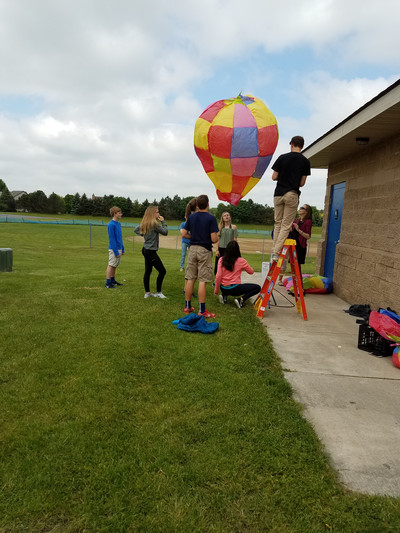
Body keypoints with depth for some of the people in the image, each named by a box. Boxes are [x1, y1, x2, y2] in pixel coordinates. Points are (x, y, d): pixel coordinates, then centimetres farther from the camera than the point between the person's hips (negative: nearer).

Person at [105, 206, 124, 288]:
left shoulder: (118, 223, 11)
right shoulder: (111, 224, -16)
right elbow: (111, 239, -18)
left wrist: (122, 249, 16)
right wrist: (116, 251, -19)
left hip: (119, 249, 8)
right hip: (113, 249, -8)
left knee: (115, 266, 15)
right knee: (111, 265, -5)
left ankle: (113, 281, 25)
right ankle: (108, 283, 0)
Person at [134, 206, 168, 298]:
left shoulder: (144, 223, 8)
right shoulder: (154, 223, -17)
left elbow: (136, 230, 20)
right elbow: (165, 232, -12)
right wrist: (163, 221, -3)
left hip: (145, 250, 9)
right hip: (151, 251, -9)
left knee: (147, 271, 13)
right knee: (162, 271, 0)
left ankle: (147, 292, 19)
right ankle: (158, 292, 7)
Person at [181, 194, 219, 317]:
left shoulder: (191, 217, 5)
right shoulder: (211, 218, -9)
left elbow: (184, 234, 5)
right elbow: (214, 239, -14)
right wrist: (217, 239, 8)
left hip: (192, 249, 5)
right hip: (205, 251, -5)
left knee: (190, 279, 10)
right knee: (203, 281, -3)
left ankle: (187, 306, 19)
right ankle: (202, 311, 1)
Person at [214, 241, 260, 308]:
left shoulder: (221, 260, -2)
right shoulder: (241, 261, -7)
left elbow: (218, 276, -5)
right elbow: (251, 272, 8)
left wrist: (216, 290, 6)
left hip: (223, 289, 5)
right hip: (234, 289, -5)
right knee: (257, 288, 1)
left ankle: (224, 295, 11)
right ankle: (241, 299, -11)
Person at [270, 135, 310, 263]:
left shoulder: (282, 158, 2)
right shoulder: (305, 161, 1)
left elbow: (274, 177, 3)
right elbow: (302, 183, 3)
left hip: (279, 194, 2)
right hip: (292, 195, -1)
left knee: (278, 223, 12)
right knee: (286, 225, 0)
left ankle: (274, 251, 9)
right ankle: (276, 253, -8)